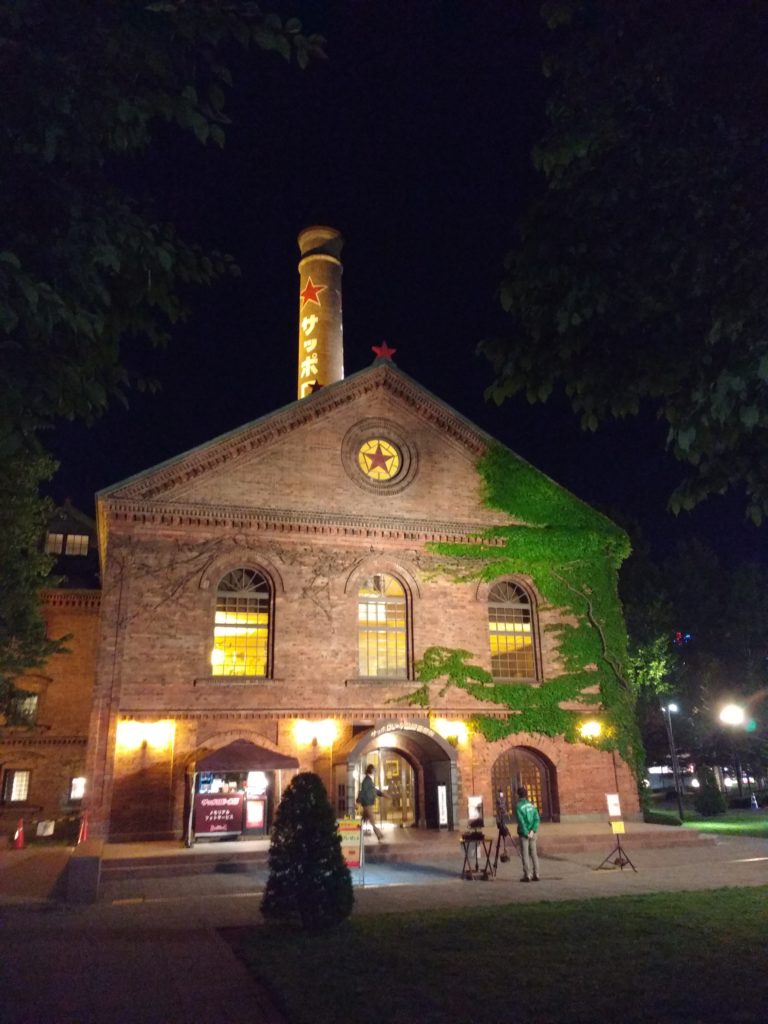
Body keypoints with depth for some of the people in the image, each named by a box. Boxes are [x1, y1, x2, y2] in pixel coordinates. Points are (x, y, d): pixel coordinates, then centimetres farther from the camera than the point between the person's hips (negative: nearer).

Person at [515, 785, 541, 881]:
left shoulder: (518, 806, -9)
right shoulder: (532, 805, 6)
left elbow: (521, 821, -15)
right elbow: (537, 818, -1)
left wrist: (526, 833, -10)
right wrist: (533, 830, -7)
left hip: (524, 833, -5)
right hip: (532, 833, 5)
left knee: (525, 854, 1)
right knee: (533, 853, 12)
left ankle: (527, 875, -1)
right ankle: (536, 874, 12)